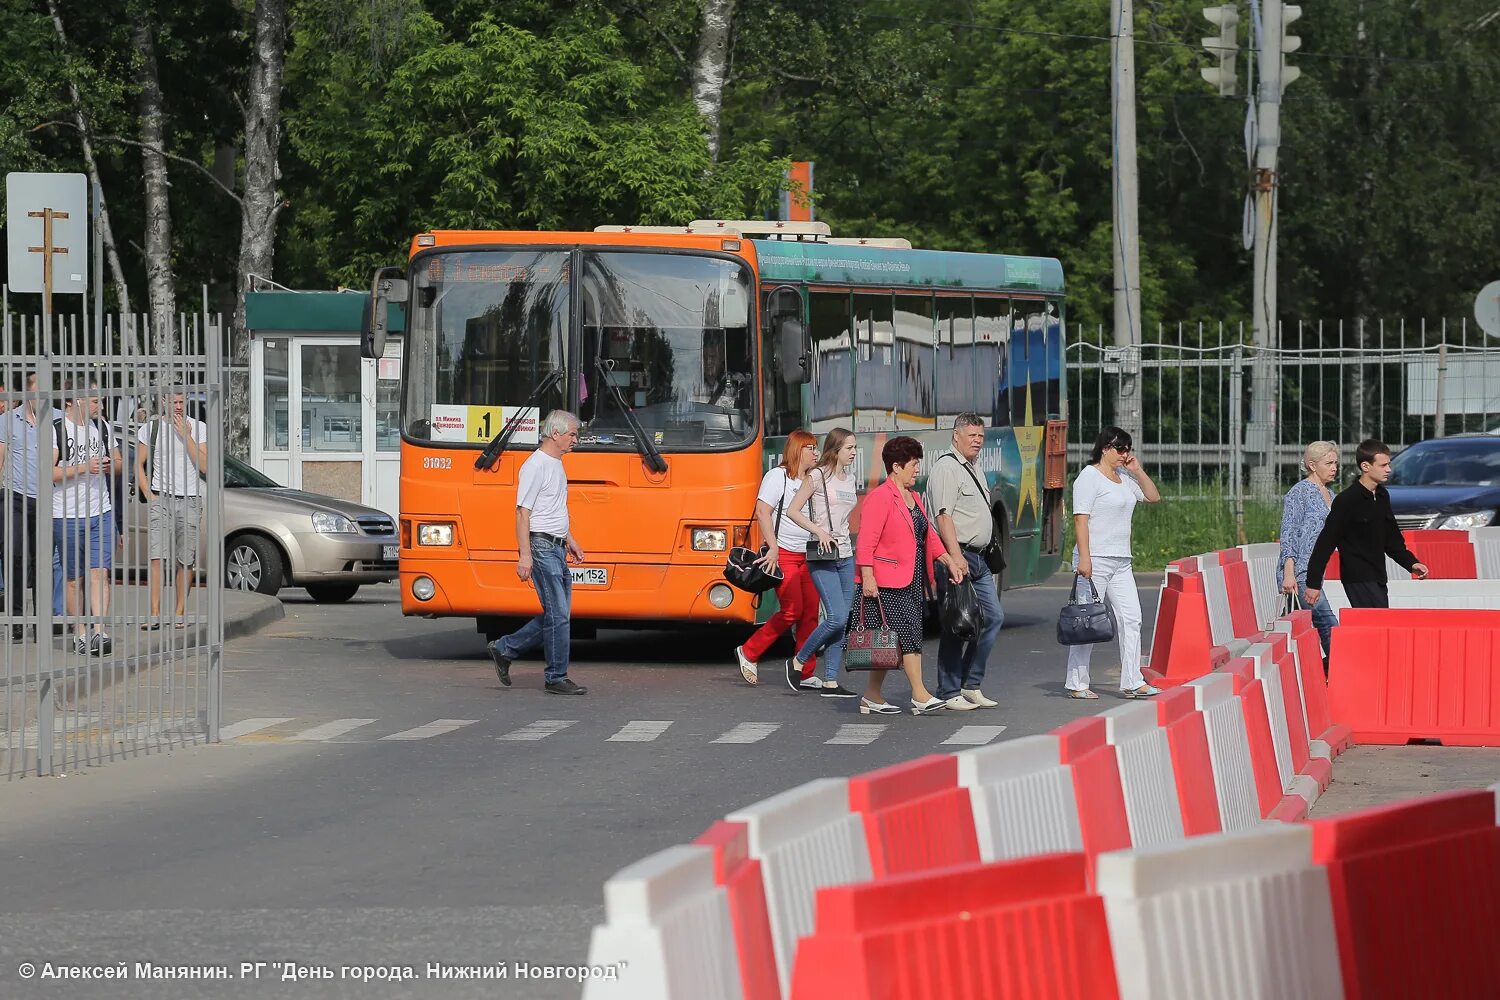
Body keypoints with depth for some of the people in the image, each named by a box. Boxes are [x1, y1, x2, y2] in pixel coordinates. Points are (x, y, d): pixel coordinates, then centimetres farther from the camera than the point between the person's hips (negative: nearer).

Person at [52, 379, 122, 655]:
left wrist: (110, 467, -2)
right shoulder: (55, 430, -7)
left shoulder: (101, 427, 11)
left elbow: (118, 462, 22)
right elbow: (47, 473, -14)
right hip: (67, 515, -3)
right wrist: (83, 468, -18)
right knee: (74, 580, 5)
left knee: (99, 573, -10)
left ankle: (99, 633, -18)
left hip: (101, 512, 3)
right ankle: (79, 633, 15)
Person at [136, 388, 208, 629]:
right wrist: (149, 496, -1)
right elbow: (139, 465, 10)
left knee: (186, 561, 2)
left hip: (190, 500, 1)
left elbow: (204, 466, -6)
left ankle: (179, 613, 10)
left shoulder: (199, 428, 5)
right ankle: (154, 615, -18)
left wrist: (186, 436, -12)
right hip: (160, 498, -1)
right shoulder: (151, 428, 5)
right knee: (157, 557, -13)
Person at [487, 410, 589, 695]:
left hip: (557, 548, 10)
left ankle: (504, 649, 18)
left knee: (558, 614, 9)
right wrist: (525, 555, -23)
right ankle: (556, 678, -2)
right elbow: (523, 512, -18)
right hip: (541, 546, -10)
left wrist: (570, 542, 25)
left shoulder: (557, 465, 16)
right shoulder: (536, 466, -14)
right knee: (558, 614, -8)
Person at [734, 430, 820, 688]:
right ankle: (748, 653, 4)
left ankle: (805, 674, 4)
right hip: (783, 555, -7)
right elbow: (762, 512, -13)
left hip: (807, 556, 7)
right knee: (792, 611, -12)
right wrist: (773, 547, -19)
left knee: (810, 612, 1)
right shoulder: (777, 476, -6)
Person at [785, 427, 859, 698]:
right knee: (837, 617, -16)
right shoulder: (817, 476, -6)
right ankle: (799, 661, 2)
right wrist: (819, 531, -17)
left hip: (845, 554, 7)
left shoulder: (850, 480, 14)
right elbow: (793, 511, -7)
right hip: (822, 555, -7)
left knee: (842, 621, 3)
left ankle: (830, 682, 5)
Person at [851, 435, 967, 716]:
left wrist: (950, 561, 14)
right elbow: (866, 542, -16)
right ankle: (920, 696, -13)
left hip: (912, 582, 9)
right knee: (908, 635, -12)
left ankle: (871, 697, 13)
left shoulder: (913, 498, 18)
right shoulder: (880, 498, -12)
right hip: (887, 583, -9)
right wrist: (867, 578, -21)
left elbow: (929, 536, 23)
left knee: (889, 642, 9)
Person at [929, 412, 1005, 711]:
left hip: (979, 559, 10)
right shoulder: (946, 467, -11)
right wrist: (956, 557, -27)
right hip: (958, 554, -10)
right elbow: (944, 516, -20)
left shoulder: (974, 469, 20)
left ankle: (970, 685, 14)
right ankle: (949, 693, -2)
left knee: (993, 617, 7)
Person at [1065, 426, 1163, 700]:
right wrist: (1084, 558, -22)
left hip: (1121, 562, 8)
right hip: (1095, 561, -8)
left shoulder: (1124, 477, 16)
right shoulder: (1089, 477, -9)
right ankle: (1077, 685, 1)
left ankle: (1132, 683, 3)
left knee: (1130, 618, 2)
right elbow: (1081, 519, -15)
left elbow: (1154, 497, 21)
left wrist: (1137, 470, 8)